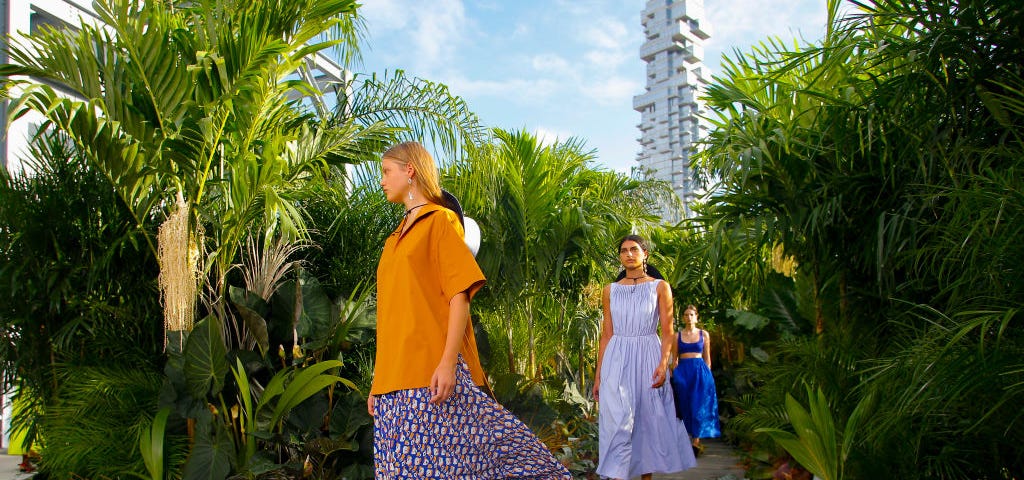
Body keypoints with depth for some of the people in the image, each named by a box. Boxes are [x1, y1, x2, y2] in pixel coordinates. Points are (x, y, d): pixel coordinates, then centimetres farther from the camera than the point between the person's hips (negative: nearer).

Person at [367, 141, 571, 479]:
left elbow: (460, 296, -9)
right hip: (394, 381, 7)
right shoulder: (396, 239, 22)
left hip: (431, 374, -7)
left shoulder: (440, 220, 1)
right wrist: (378, 381, 17)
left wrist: (448, 362, -20)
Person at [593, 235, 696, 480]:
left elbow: (668, 332, -1)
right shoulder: (611, 290, 8)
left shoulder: (660, 287, 3)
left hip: (648, 358, -1)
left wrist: (663, 363, -17)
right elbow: (607, 334, 9)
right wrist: (598, 374, 6)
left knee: (650, 420, 6)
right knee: (617, 421, -7)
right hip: (617, 361, 1)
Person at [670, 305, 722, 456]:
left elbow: (707, 357, 10)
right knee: (685, 406, 1)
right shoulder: (678, 335, 7)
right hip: (682, 372, 1)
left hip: (700, 371, -1)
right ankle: (692, 441, 11)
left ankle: (696, 442, -8)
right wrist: (674, 374, 1)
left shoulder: (704, 334, 7)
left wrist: (707, 374, 4)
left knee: (699, 405, -7)